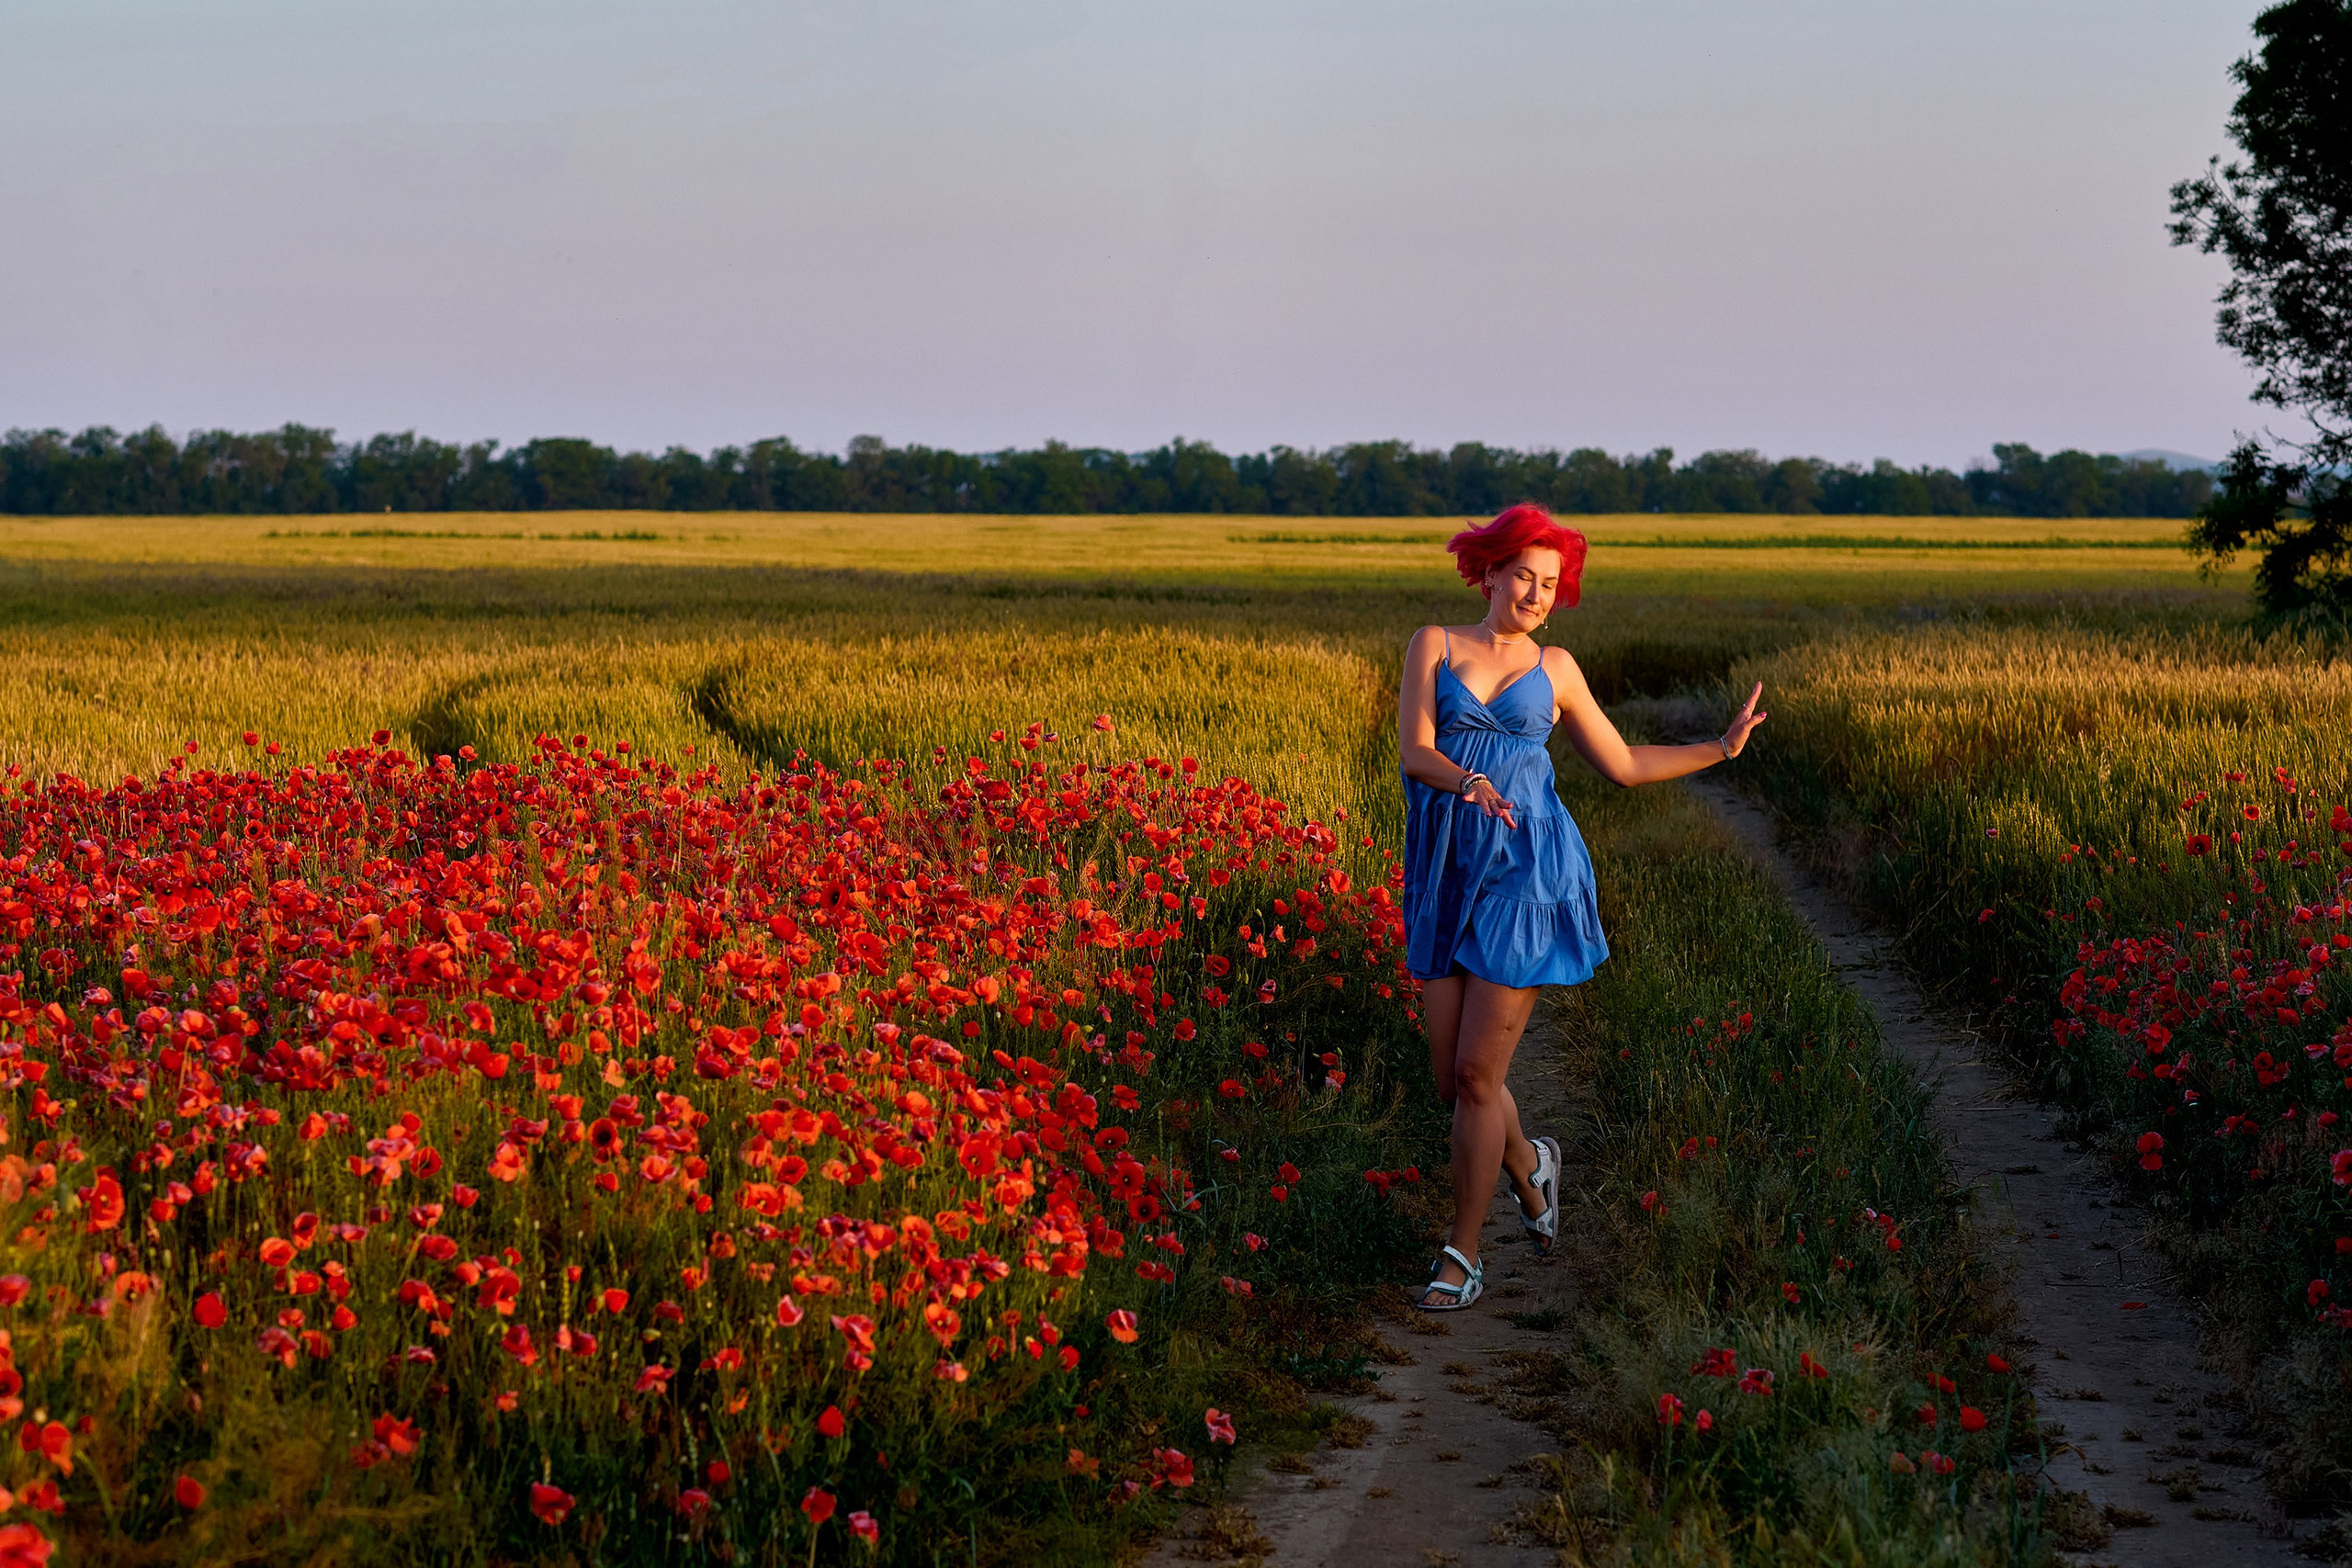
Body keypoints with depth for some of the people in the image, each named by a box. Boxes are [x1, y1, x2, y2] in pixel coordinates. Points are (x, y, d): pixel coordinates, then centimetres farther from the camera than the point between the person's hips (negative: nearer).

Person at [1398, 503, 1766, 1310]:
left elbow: (1622, 765, 20)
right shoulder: (1433, 645, 6)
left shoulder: (1555, 668, 10)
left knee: (1476, 1073, -7)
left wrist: (1721, 748, 16)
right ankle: (1528, 1162, 37)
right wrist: (1466, 782, -29)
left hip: (1526, 873, -1)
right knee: (1452, 1079, 5)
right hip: (1447, 879, 1)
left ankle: (1462, 1255, 5)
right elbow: (1412, 753, -8)